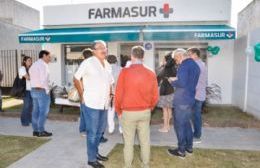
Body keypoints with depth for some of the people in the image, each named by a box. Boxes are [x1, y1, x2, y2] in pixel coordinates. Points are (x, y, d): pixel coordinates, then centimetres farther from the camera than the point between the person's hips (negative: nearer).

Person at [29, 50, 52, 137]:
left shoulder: (34, 65, 17)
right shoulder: (43, 65, -14)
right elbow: (44, 79, -21)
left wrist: (35, 87, 9)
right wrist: (47, 90, -12)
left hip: (33, 90, 9)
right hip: (42, 91, -9)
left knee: (36, 111, 11)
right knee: (43, 111, -3)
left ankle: (35, 130, 17)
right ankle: (41, 131, 2)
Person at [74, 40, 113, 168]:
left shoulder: (108, 65, 11)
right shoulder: (88, 63, -9)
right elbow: (76, 79, -6)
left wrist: (109, 95, 12)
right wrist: (82, 96, -6)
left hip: (104, 104, 7)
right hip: (91, 104, -7)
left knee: (100, 131, 18)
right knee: (92, 132, 3)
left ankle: (95, 153, 36)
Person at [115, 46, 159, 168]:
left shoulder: (124, 72, -12)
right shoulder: (151, 74, -3)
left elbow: (118, 94, -9)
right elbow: (155, 96, 2)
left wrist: (119, 111, 5)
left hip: (128, 112, -3)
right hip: (145, 112, 3)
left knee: (128, 142, 11)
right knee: (145, 141, 15)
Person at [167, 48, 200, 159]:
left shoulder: (184, 65, -16)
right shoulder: (195, 65, 14)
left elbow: (182, 83, -26)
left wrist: (172, 81, -8)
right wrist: (176, 79, 13)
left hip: (181, 100, -9)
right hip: (190, 99, 9)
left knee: (179, 125, 1)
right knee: (186, 123, 19)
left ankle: (181, 151, 11)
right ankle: (189, 147, 29)